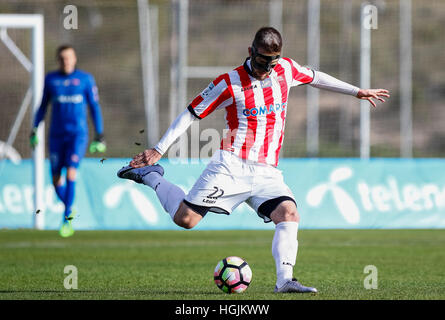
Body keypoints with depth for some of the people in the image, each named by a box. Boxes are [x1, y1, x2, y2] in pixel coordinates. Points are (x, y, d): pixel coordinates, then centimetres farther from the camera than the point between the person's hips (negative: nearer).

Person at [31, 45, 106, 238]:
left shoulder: (85, 79, 1)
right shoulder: (50, 79, 7)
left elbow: (95, 107, 4)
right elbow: (43, 105, 15)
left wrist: (100, 136, 2)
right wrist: (34, 130, 9)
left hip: (78, 134, -3)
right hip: (56, 135, 3)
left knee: (71, 173, -19)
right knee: (56, 180, 3)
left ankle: (67, 218, -13)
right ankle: (70, 209, 28)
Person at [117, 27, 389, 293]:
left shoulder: (287, 70, 7)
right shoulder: (230, 84, -5)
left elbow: (315, 78, 28)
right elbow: (191, 114, 0)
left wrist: (357, 91, 32)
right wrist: (159, 149, -4)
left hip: (267, 172, 4)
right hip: (231, 167, -4)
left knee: (289, 214, -22)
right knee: (185, 219, -10)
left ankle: (285, 280, -29)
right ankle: (150, 175, 14)